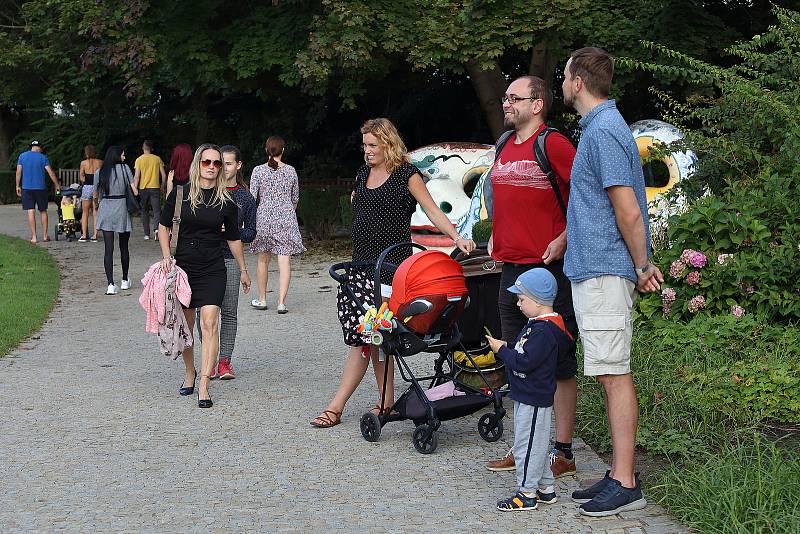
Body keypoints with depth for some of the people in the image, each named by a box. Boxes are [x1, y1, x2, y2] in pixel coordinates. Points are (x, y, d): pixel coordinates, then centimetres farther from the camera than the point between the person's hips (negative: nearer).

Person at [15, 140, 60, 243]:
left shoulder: (22, 156, 3)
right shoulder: (43, 157, -2)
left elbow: (18, 172, 2)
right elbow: (51, 173, -3)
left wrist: (18, 186, 10)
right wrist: (57, 185, 6)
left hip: (26, 188, 1)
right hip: (40, 188, -1)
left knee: (30, 212, -1)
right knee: (43, 211, 11)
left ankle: (34, 237, -4)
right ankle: (45, 235, 13)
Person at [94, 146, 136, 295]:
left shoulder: (100, 172, 6)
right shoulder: (124, 168, -3)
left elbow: (95, 195, 11)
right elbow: (134, 190, -7)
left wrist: (97, 205, 32)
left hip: (105, 211, 2)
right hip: (122, 210, -2)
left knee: (108, 249, -1)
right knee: (123, 247, 15)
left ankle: (111, 284, -11)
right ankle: (125, 281, 27)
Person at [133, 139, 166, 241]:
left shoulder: (139, 160, -1)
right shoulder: (157, 159, 3)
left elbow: (136, 177, -6)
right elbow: (163, 175, 3)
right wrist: (162, 186, 16)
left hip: (143, 188, 0)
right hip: (155, 187, 0)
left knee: (144, 211, 12)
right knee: (156, 210, -1)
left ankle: (146, 234, 12)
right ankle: (156, 228, -26)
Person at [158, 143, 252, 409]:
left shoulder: (226, 202, 0)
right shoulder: (181, 194, -1)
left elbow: (234, 238, 11)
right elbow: (164, 226, 11)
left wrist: (243, 270, 18)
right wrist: (166, 256, -2)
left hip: (212, 270, -1)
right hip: (182, 267, 1)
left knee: (209, 324, -14)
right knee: (185, 326, 11)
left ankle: (203, 386, -14)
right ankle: (190, 374, 33)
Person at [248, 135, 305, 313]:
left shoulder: (258, 171, -3)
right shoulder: (291, 171, 2)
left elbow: (252, 197, -4)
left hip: (264, 218, 0)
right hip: (286, 218, 0)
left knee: (263, 259, 14)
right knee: (285, 260, -3)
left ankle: (262, 300, 22)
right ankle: (281, 302, -9)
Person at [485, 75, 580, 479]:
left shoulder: (553, 144, -10)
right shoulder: (504, 145, 14)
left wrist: (564, 239, -17)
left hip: (548, 268, -8)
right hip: (511, 267, 8)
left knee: (558, 364, -1)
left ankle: (562, 452, 6)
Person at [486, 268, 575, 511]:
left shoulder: (544, 331, -23)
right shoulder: (538, 325, 11)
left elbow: (524, 362, -27)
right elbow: (524, 352, 18)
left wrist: (502, 350, -15)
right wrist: (506, 347, 4)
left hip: (534, 399, -11)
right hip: (528, 396, 11)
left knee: (527, 445, -3)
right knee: (536, 444, 18)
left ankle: (527, 493, 5)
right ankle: (546, 488, 27)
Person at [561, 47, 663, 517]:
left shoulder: (604, 131, -15)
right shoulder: (603, 126, 18)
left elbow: (628, 212, -19)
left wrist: (641, 268, -9)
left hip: (603, 272, -10)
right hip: (594, 270, 10)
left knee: (615, 375, -7)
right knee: (613, 375, 12)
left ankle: (626, 486, -2)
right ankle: (621, 475, 18)